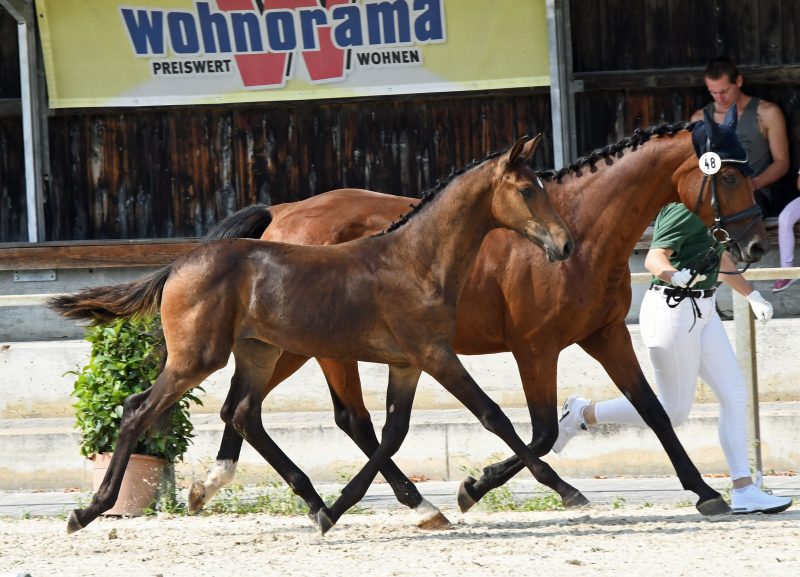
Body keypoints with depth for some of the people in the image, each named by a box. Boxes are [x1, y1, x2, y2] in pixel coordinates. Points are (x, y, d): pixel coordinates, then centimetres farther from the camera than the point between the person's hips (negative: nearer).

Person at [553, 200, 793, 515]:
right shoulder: (683, 209, -18)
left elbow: (719, 258, 26)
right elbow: (654, 258, -30)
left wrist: (753, 296, 30)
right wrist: (676, 276, -51)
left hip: (703, 312, 10)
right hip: (673, 312, -10)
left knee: (734, 395, 3)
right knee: (673, 412, -2)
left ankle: (743, 491, 4)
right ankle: (583, 414, 14)